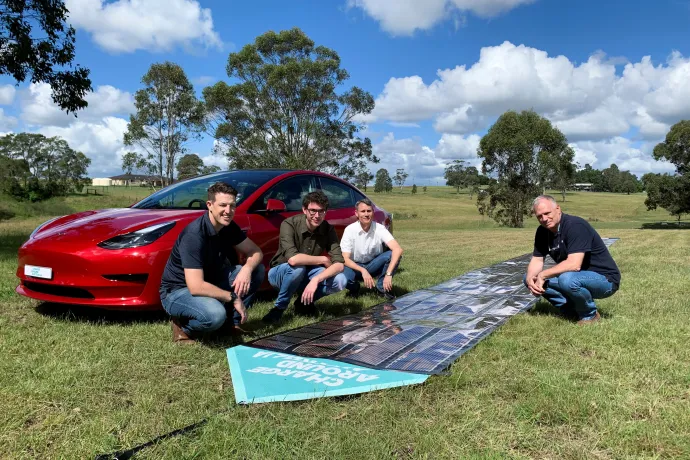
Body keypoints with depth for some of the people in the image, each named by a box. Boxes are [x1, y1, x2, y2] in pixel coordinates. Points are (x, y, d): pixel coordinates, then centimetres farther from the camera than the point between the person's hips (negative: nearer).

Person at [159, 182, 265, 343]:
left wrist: (247, 269, -23)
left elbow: (255, 252, 1)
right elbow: (196, 287, -35)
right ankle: (183, 327, -4)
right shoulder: (194, 234, -29)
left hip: (208, 282, 8)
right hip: (178, 291, -8)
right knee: (215, 314, -38)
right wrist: (233, 298, -25)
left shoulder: (229, 226, -5)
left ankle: (233, 323, 4)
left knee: (257, 269, -7)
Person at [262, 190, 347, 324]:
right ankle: (279, 307, -12)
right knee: (298, 267, -38)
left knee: (340, 281, -21)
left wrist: (315, 280, -39)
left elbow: (339, 264, -22)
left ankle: (304, 302, 4)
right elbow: (293, 259, -39)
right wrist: (323, 260, -25)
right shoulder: (289, 224, -25)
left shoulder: (328, 229, -13)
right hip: (281, 273, -4)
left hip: (305, 276, 4)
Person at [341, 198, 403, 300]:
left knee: (392, 254, -27)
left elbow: (398, 249, -29)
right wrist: (363, 271, -36)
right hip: (355, 266, -1)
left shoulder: (379, 228, -15)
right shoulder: (350, 230, -16)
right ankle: (354, 287, 3)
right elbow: (346, 259, -19)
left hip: (374, 265, 1)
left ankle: (382, 287, -6)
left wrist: (388, 274, -41)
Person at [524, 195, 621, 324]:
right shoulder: (542, 231, 1)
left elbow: (574, 264, -34)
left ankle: (590, 315, -8)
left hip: (605, 279, -8)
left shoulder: (575, 226, -24)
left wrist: (542, 275, -26)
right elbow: (537, 260, 3)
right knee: (530, 277, -3)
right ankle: (574, 310, 4)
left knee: (567, 279, -39)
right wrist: (530, 279, -18)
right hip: (579, 277, 8)